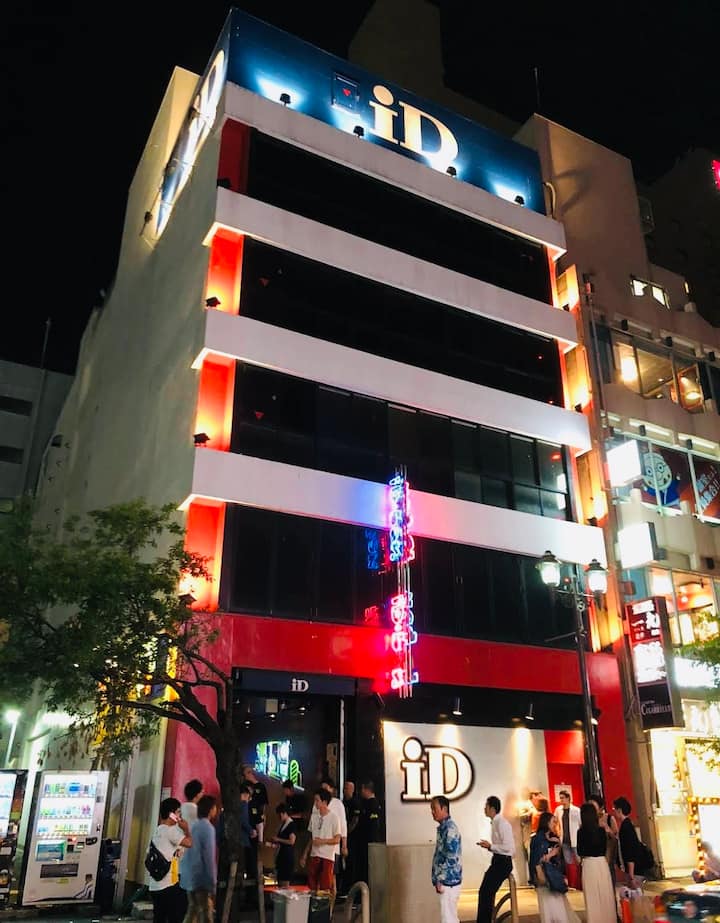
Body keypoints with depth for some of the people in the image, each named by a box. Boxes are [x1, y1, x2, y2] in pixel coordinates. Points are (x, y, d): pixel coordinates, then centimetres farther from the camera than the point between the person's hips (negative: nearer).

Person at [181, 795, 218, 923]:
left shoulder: (194, 825, 10)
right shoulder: (208, 828, -14)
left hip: (190, 877, 8)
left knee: (192, 911, 16)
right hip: (202, 878, -8)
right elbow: (209, 857, -17)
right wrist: (213, 883, -13)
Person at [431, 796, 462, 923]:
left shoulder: (450, 828, -18)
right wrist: (439, 879, 18)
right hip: (447, 880, 9)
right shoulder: (443, 827, 12)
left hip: (448, 881, -9)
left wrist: (440, 880, -19)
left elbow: (451, 859, -22)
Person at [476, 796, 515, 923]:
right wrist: (489, 846, 7)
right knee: (485, 892, 13)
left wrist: (490, 846, -18)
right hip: (498, 860, 10)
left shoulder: (501, 823, -19)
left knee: (487, 893, -7)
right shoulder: (494, 822, 11)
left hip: (503, 862, -10)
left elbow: (507, 847, -24)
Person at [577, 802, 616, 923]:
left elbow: (580, 852, -1)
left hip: (588, 864, -2)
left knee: (592, 896, 8)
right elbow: (605, 849, 8)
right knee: (605, 894, 13)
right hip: (602, 863, 2)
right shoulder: (601, 829, -4)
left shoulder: (581, 832, -9)